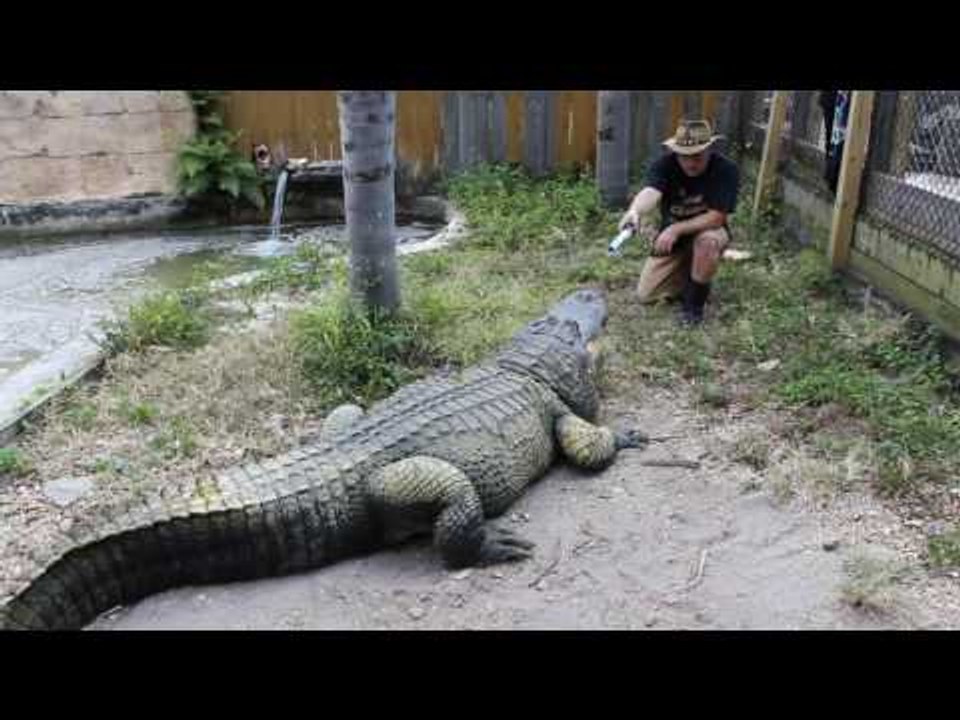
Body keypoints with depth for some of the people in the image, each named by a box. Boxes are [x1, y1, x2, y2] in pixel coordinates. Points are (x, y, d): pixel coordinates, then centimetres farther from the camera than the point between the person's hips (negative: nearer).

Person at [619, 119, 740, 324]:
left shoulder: (726, 170, -24)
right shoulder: (664, 164, -21)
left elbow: (716, 217, -27)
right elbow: (650, 192, -42)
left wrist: (677, 229, -38)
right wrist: (635, 211, -65)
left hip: (707, 230, -2)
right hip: (670, 233, 3)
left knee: (708, 240, -39)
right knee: (645, 295, -3)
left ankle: (694, 303, -16)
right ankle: (685, 271, 25)